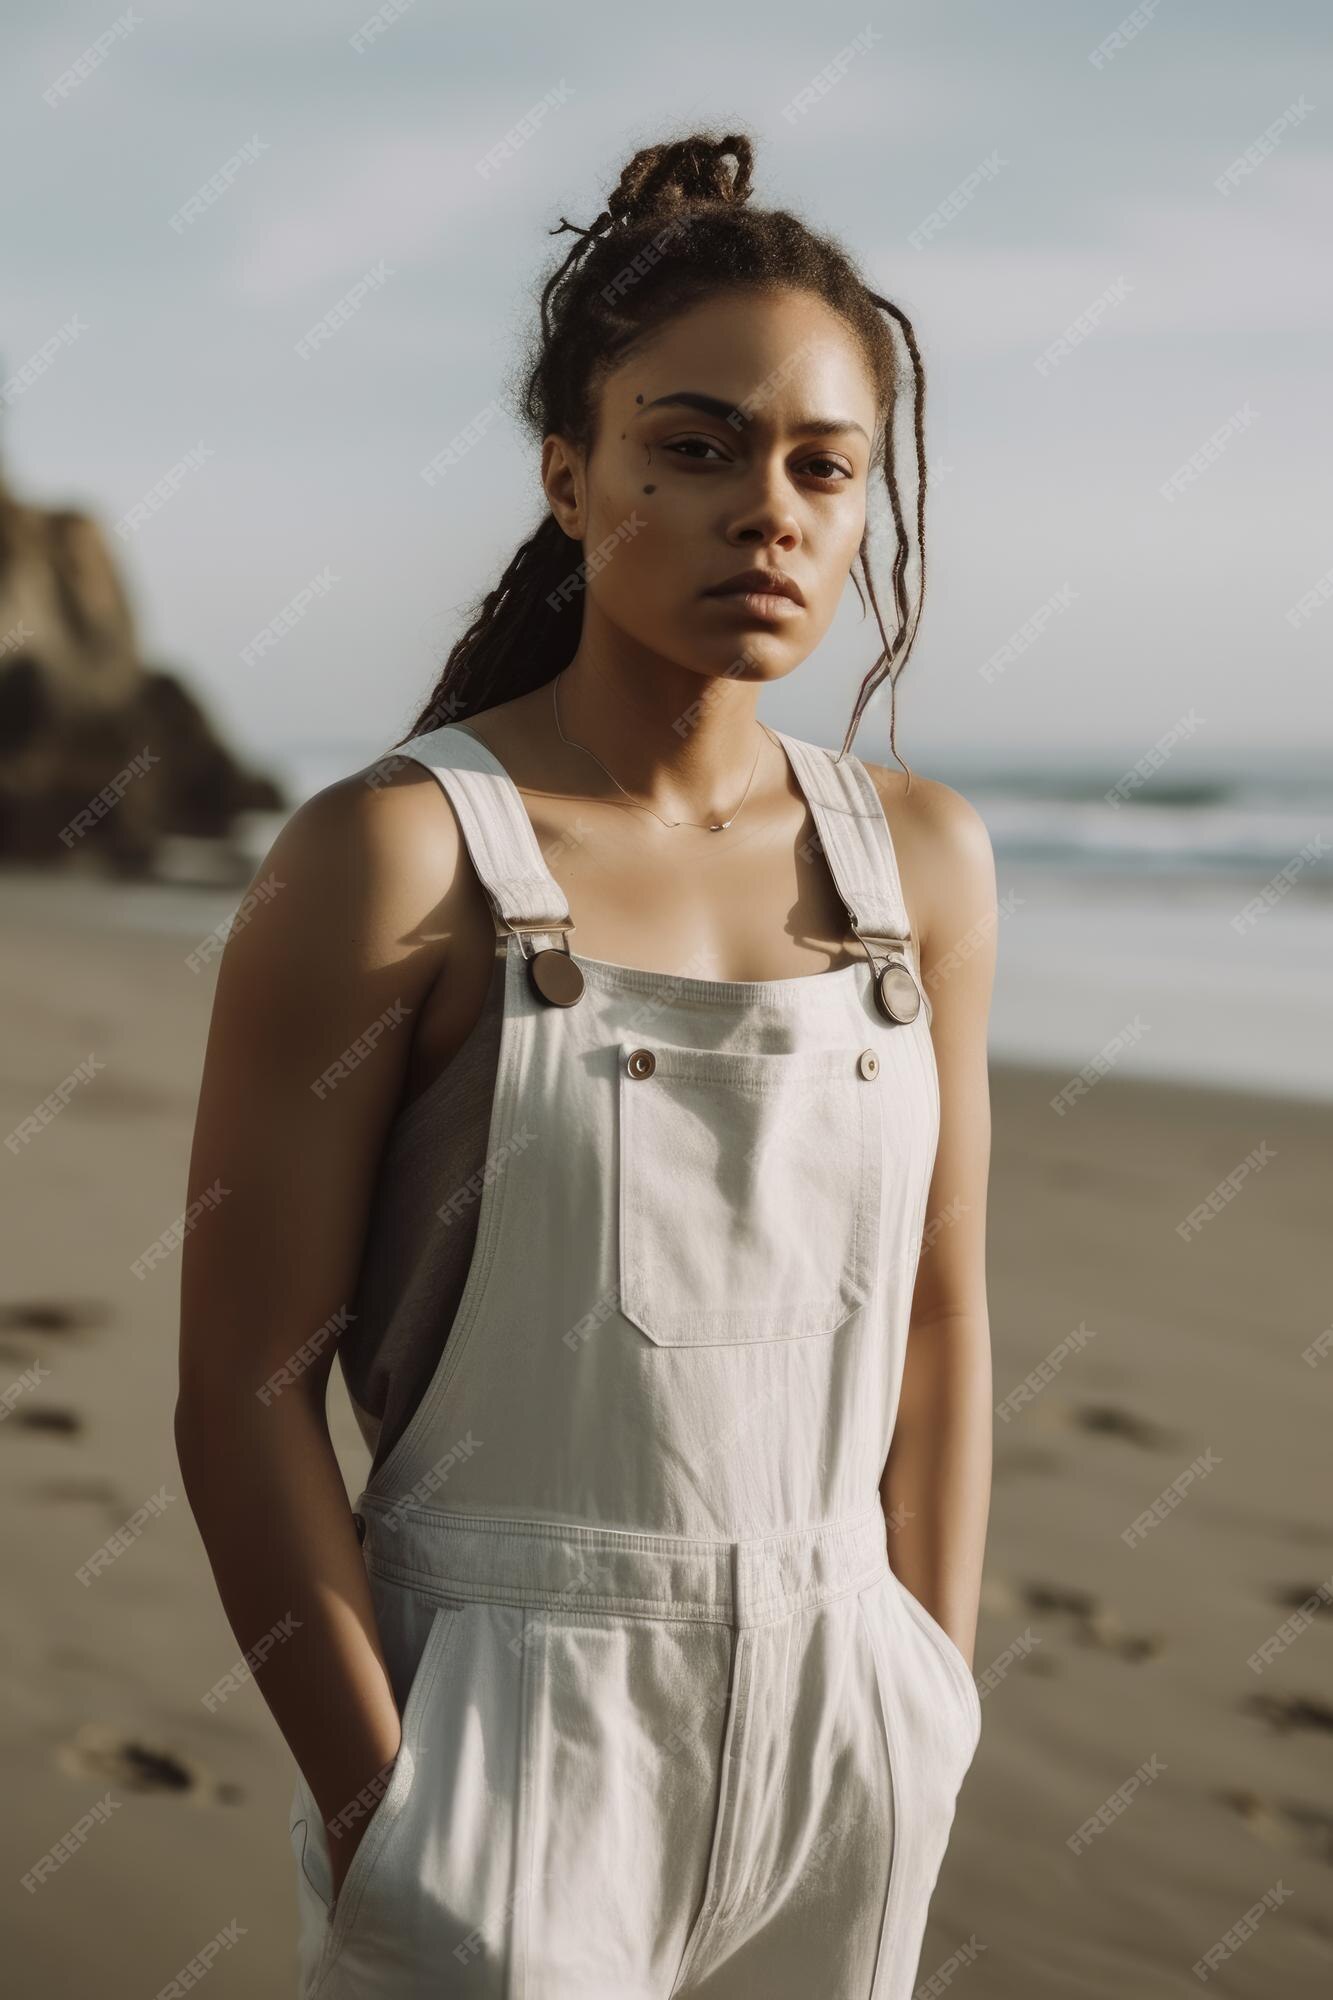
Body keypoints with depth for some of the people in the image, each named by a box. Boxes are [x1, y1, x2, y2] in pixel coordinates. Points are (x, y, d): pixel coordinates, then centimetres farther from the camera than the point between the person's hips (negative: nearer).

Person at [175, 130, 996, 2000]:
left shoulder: (923, 857, 2)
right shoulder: (396, 857, -12)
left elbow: (942, 1318, 9)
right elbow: (247, 1387, -11)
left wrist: (937, 1708, 7)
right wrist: (386, 1818, -11)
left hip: (839, 1723, 5)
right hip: (509, 1716, -4)